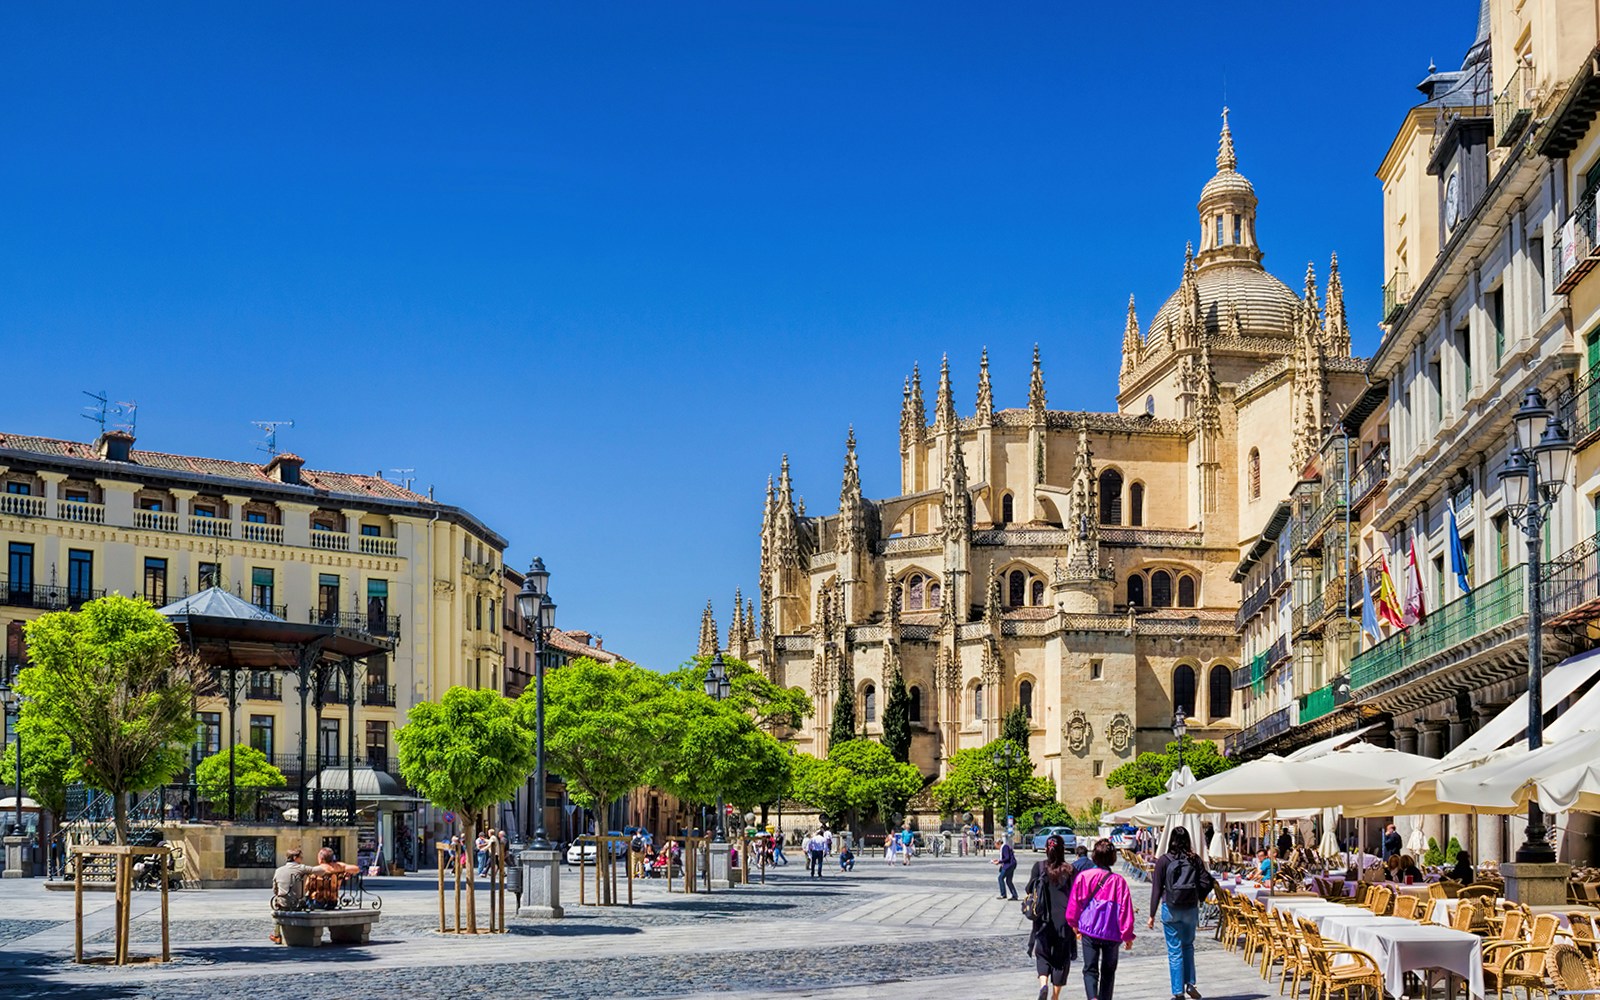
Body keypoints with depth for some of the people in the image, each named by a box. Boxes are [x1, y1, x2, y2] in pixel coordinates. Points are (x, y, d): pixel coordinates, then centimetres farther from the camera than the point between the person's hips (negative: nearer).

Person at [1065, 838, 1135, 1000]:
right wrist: (1127, 936, 4)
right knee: (1108, 971, 17)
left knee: (1090, 969, 1)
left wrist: (1074, 925, 20)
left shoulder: (1083, 877, -6)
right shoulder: (1119, 881, -7)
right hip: (1112, 933, 0)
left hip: (1089, 930, 0)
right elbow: (1126, 909, -5)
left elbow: (1074, 903, 3)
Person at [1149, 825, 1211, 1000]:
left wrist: (1152, 914, -2)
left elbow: (1156, 888, -6)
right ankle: (1190, 984, 10)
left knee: (1174, 951, 3)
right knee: (1188, 946, 21)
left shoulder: (1163, 860, -6)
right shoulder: (1195, 859, -1)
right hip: (1191, 909, 2)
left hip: (1170, 909, -2)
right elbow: (1206, 882, -4)